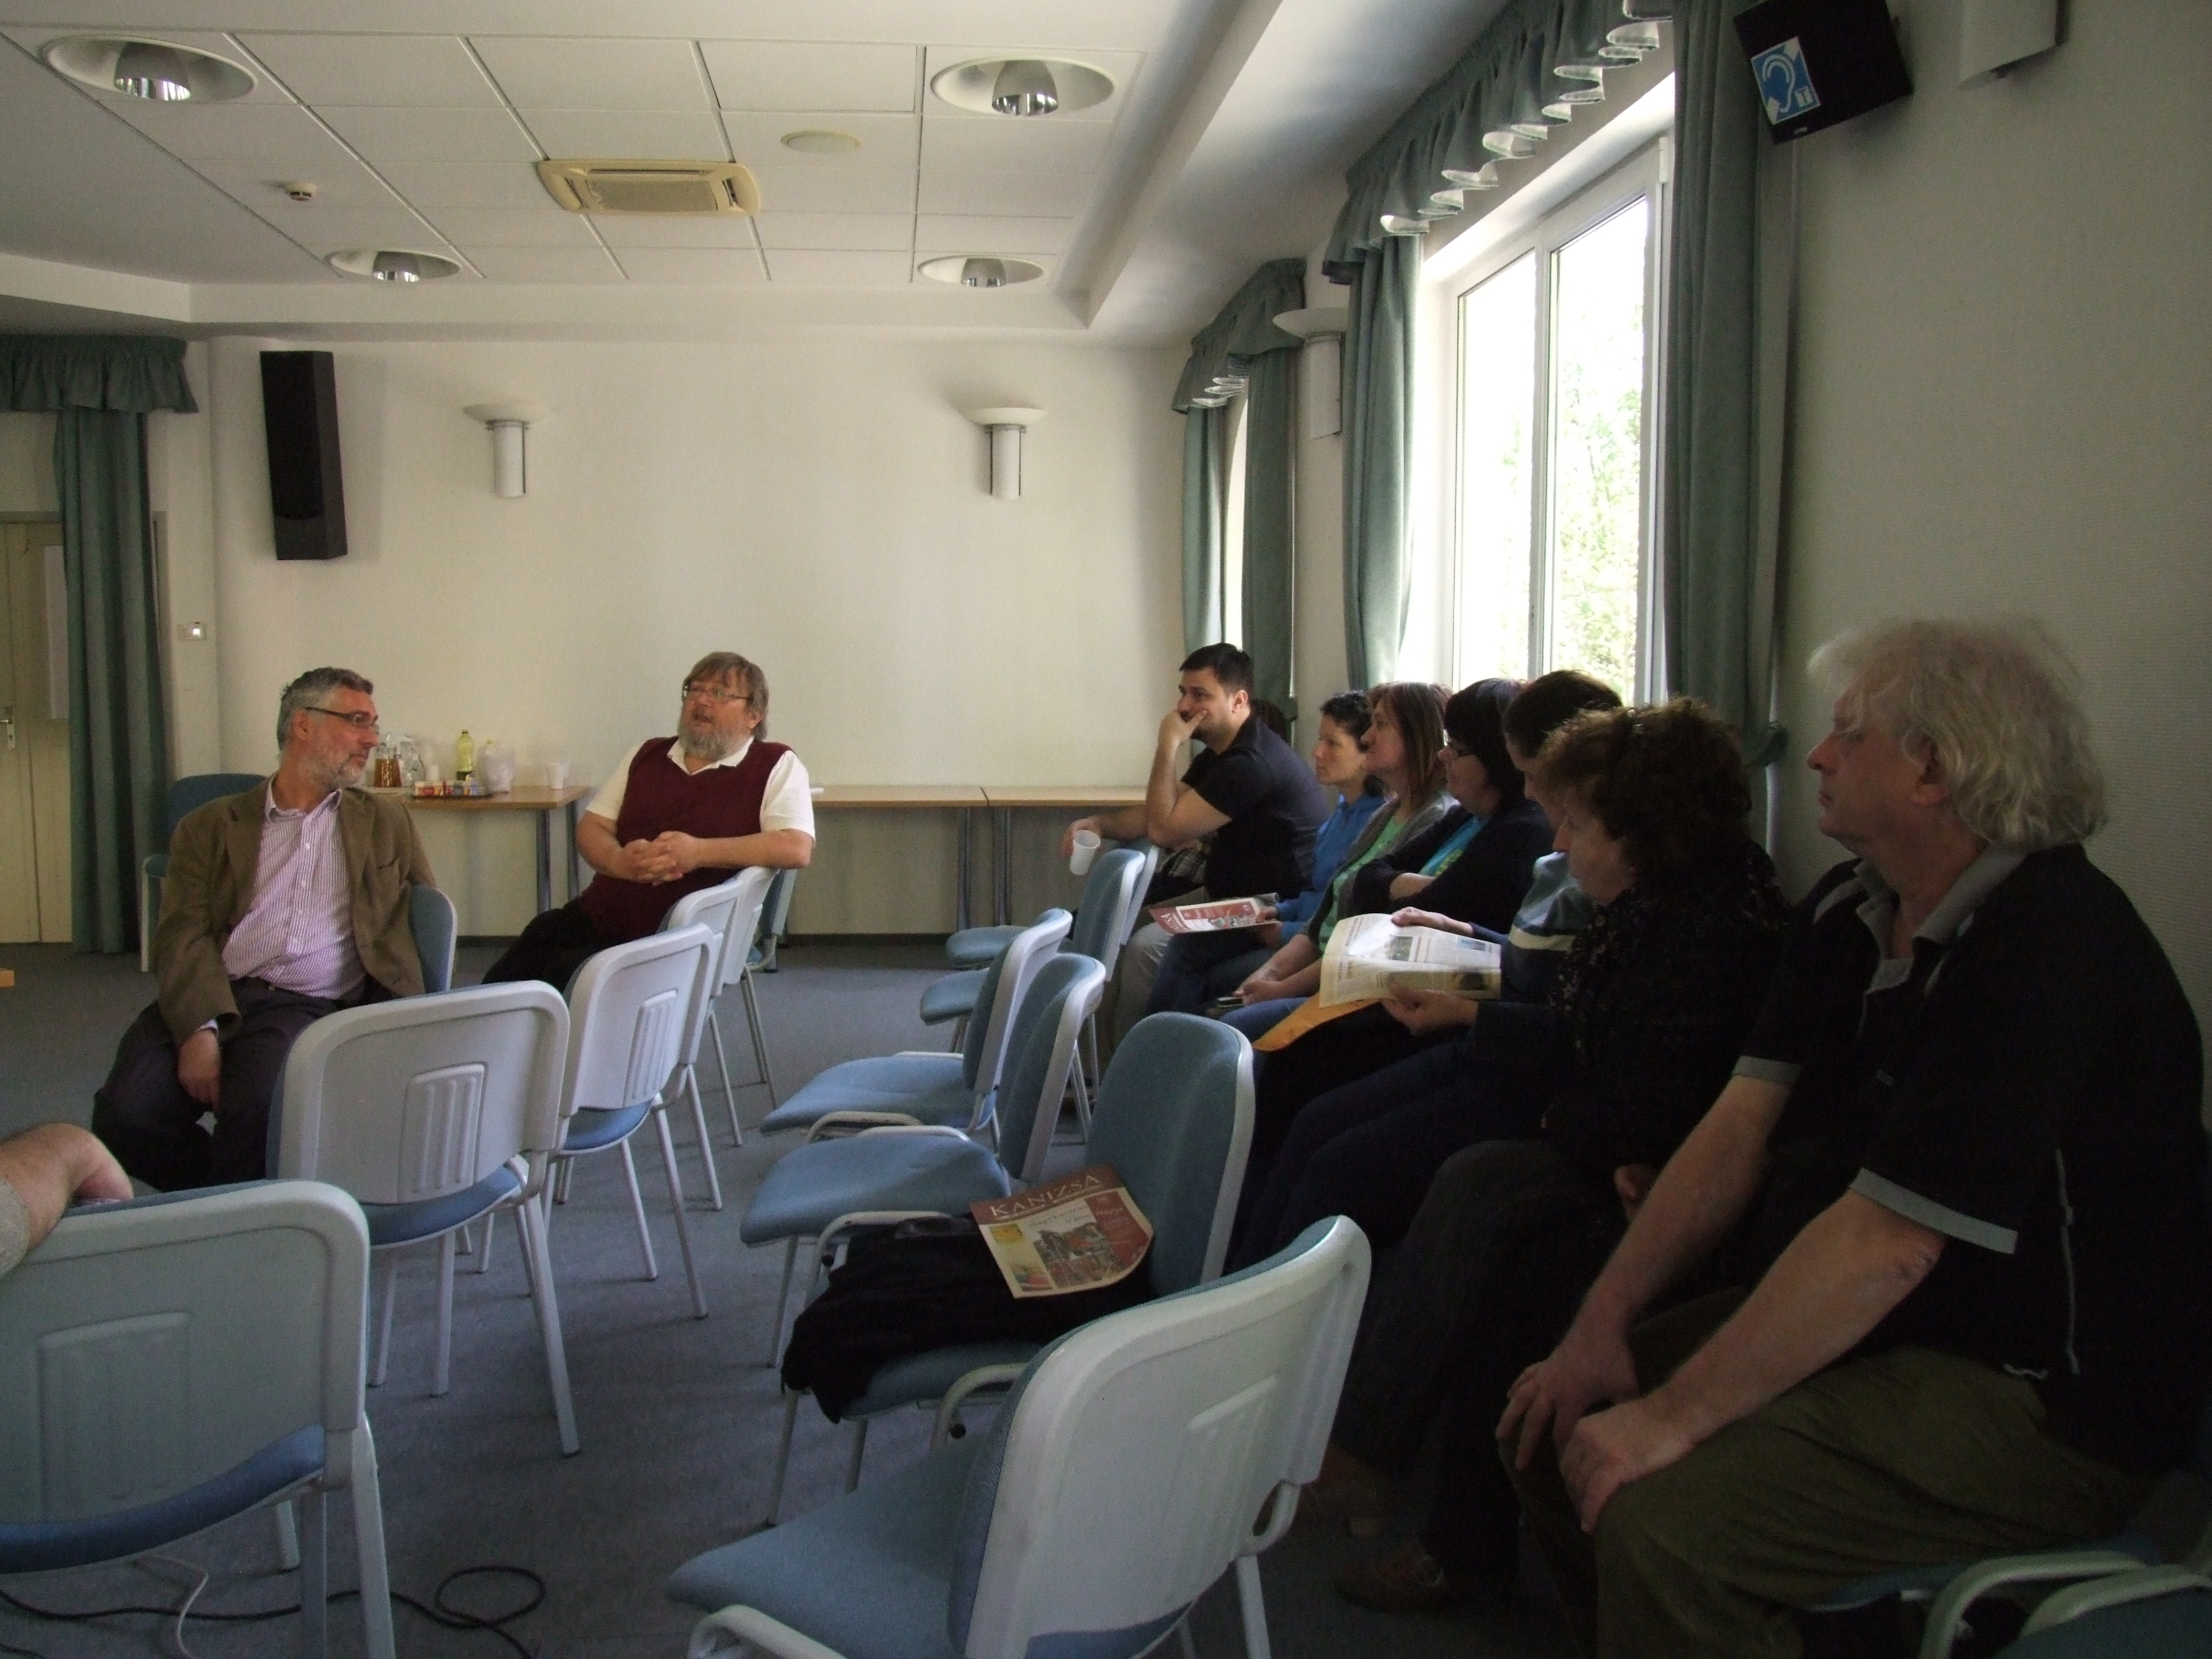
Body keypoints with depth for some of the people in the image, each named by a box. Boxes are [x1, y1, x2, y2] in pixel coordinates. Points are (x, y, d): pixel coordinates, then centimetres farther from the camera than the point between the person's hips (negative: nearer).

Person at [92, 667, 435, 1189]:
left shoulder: (387, 823, 21)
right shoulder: (211, 827, 15)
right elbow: (184, 936, 2)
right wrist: (201, 1029, -17)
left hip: (307, 1008, -1)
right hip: (208, 999, 1)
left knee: (261, 1109, -33)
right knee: (125, 1113, -26)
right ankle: (223, 1198, 3)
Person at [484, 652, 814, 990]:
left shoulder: (776, 766, 1)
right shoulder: (647, 756, 19)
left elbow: (797, 848, -14)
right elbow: (591, 826, 17)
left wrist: (699, 852, -21)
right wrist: (616, 860, -7)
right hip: (597, 919, 5)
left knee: (570, 974, -27)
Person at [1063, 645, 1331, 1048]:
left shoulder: (1252, 763, -23)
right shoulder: (1219, 753, 11)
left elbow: (1165, 829, -21)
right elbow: (1158, 815, 12)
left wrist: (1168, 747, -15)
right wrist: (1099, 824, -6)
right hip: (1226, 893, 11)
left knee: (1145, 948, -24)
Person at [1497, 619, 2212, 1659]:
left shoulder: (2050, 952, -23)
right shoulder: (1850, 911, 7)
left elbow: (1885, 1244, -27)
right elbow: (1743, 1128, 3)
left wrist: (1674, 1417, -24)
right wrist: (1603, 1323, -5)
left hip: (2042, 1401, -9)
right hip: (1857, 1331, 9)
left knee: (1664, 1524, -27)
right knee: (1554, 1424, 0)